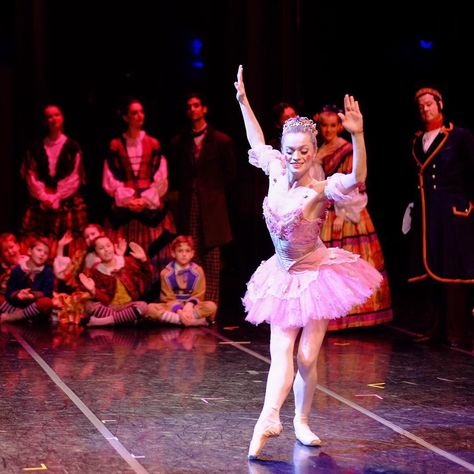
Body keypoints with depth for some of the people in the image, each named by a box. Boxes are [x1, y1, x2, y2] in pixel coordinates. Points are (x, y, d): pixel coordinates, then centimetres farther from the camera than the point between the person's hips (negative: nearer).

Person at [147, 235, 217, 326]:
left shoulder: (198, 271, -1)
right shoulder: (166, 273, -3)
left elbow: (198, 295, -2)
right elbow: (168, 298, -6)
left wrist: (189, 306, -24)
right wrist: (179, 311, -26)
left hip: (191, 307, 0)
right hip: (173, 307, 0)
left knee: (211, 306, -31)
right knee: (150, 308, -32)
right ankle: (194, 321, -34)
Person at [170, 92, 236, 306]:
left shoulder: (221, 141, 3)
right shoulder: (179, 142, 11)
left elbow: (230, 172, 9)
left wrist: (215, 192, 5)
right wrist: (185, 192, 7)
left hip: (212, 206, -2)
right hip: (189, 206, 2)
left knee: (212, 255, -3)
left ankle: (211, 303, 0)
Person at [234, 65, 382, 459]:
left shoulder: (321, 190, -18)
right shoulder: (276, 172, -4)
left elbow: (357, 178, -39)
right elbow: (257, 142, 16)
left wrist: (357, 135, -53)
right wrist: (243, 99, 17)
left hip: (318, 276, -4)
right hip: (284, 278, 4)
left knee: (307, 357, -1)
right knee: (281, 351, -9)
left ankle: (302, 421, 15)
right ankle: (269, 418, -24)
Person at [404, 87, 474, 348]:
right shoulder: (418, 140, 14)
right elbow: (416, 176, 14)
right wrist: (414, 206, 7)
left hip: (451, 212, -6)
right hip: (424, 214, 6)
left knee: (452, 272, -5)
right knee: (430, 270, 7)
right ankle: (437, 328, 13)